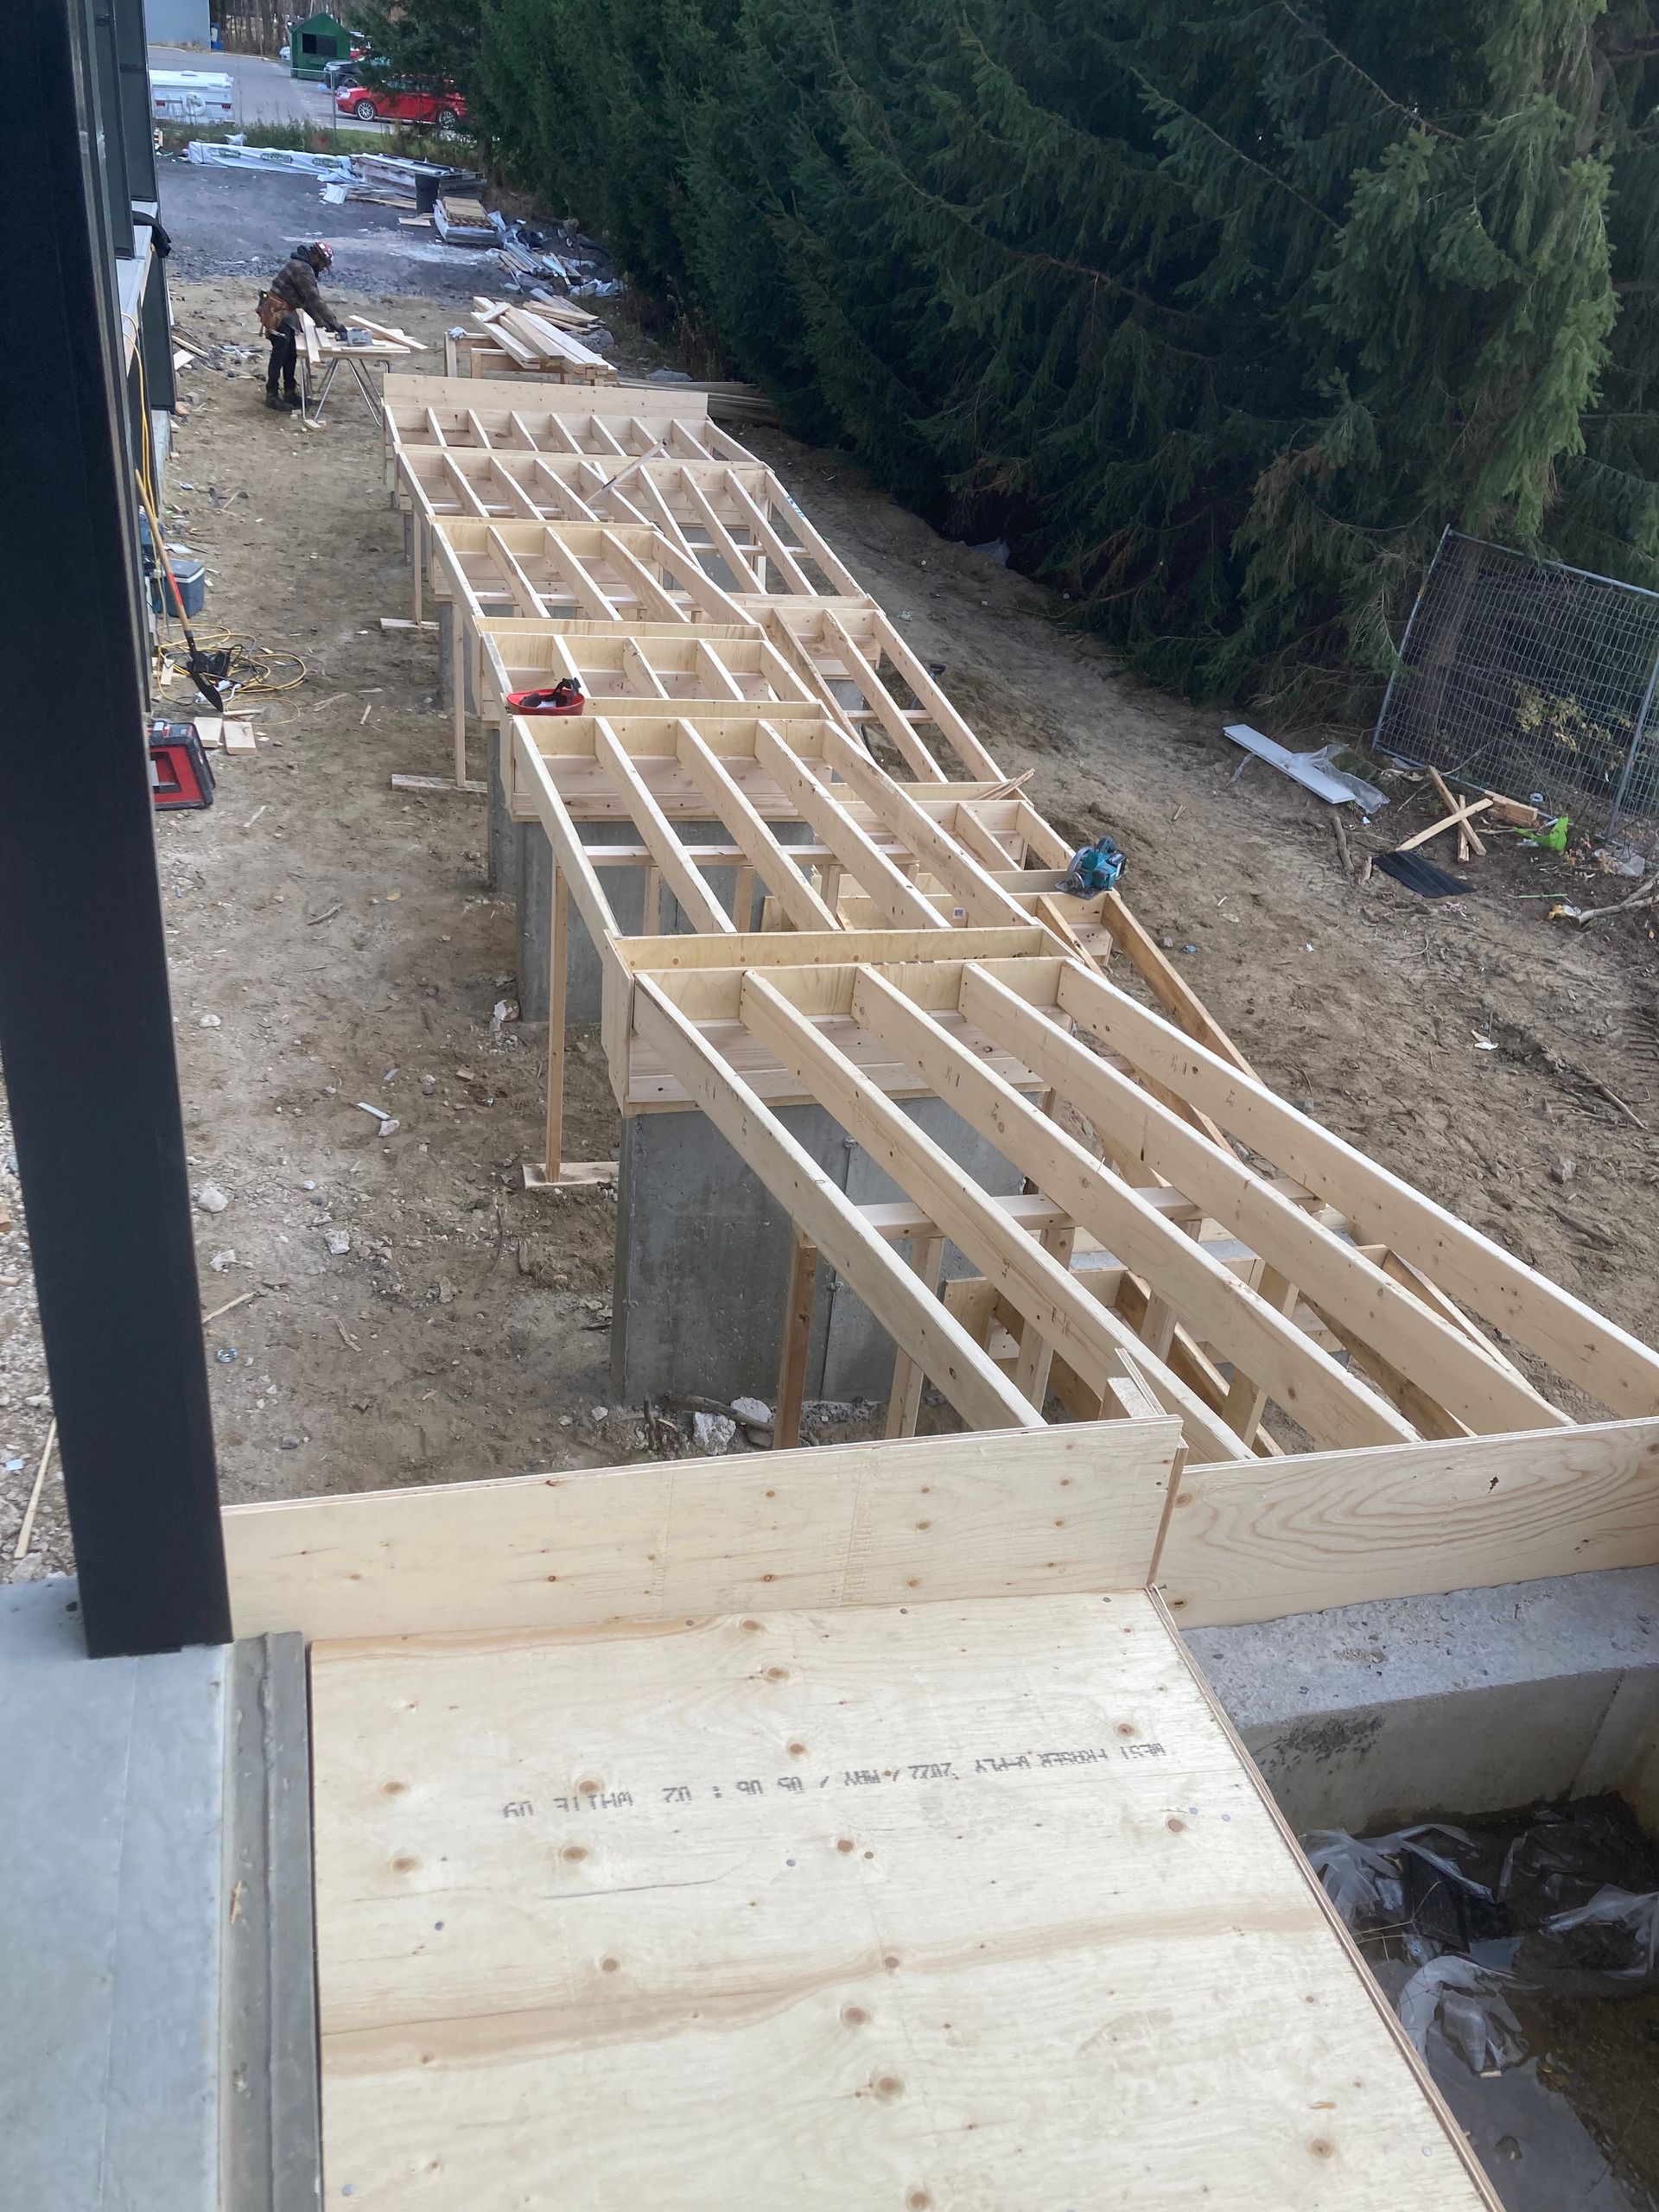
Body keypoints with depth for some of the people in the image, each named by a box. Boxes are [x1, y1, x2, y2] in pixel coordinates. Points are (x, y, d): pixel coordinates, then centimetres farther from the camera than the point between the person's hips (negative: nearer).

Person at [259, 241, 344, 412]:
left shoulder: (301, 266, 13)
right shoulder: (303, 270, -20)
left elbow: (309, 300, 17)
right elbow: (315, 300, -24)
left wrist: (321, 321, 12)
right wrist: (335, 323, -23)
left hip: (285, 314, 10)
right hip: (276, 315, -10)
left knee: (291, 354, 13)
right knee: (279, 356, -5)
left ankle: (289, 393, 20)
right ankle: (272, 396, 2)